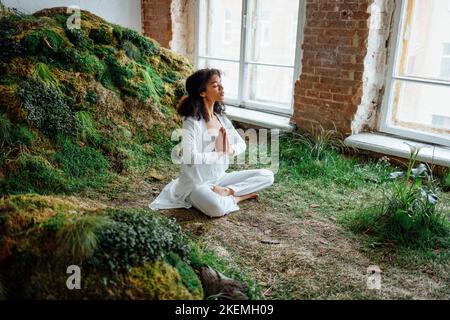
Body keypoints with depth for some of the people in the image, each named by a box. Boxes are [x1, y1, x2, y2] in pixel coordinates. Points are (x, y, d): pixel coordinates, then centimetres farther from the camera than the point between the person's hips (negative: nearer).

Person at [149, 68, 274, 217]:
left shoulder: (221, 117, 5)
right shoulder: (192, 122, -18)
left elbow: (241, 144, 10)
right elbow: (190, 157, -29)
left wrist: (230, 150, -13)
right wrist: (218, 153, -17)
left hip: (220, 178, 7)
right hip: (197, 183, -7)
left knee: (267, 176, -4)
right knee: (217, 208, -40)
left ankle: (227, 191, -12)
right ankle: (239, 196, -10)